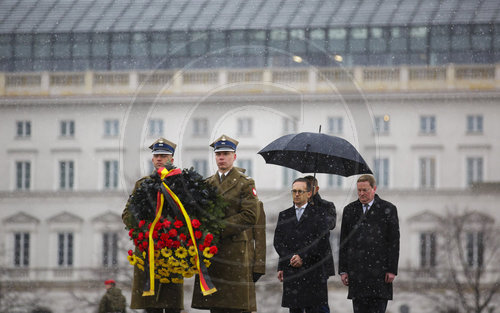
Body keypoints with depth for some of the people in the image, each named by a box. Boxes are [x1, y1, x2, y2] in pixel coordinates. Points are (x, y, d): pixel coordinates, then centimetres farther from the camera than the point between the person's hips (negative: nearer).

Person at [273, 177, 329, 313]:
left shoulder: (317, 214, 2)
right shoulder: (284, 215, 15)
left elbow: (321, 242, -5)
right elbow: (277, 241, 10)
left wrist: (303, 258, -12)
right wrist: (290, 258, -3)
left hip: (312, 271, -3)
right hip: (290, 271, 3)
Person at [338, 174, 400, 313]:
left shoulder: (388, 209, 3)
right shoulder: (349, 210, 12)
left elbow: (394, 241, 1)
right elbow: (344, 242, 12)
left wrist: (392, 270, -6)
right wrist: (343, 270, 5)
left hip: (379, 269, -3)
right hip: (356, 271, 3)